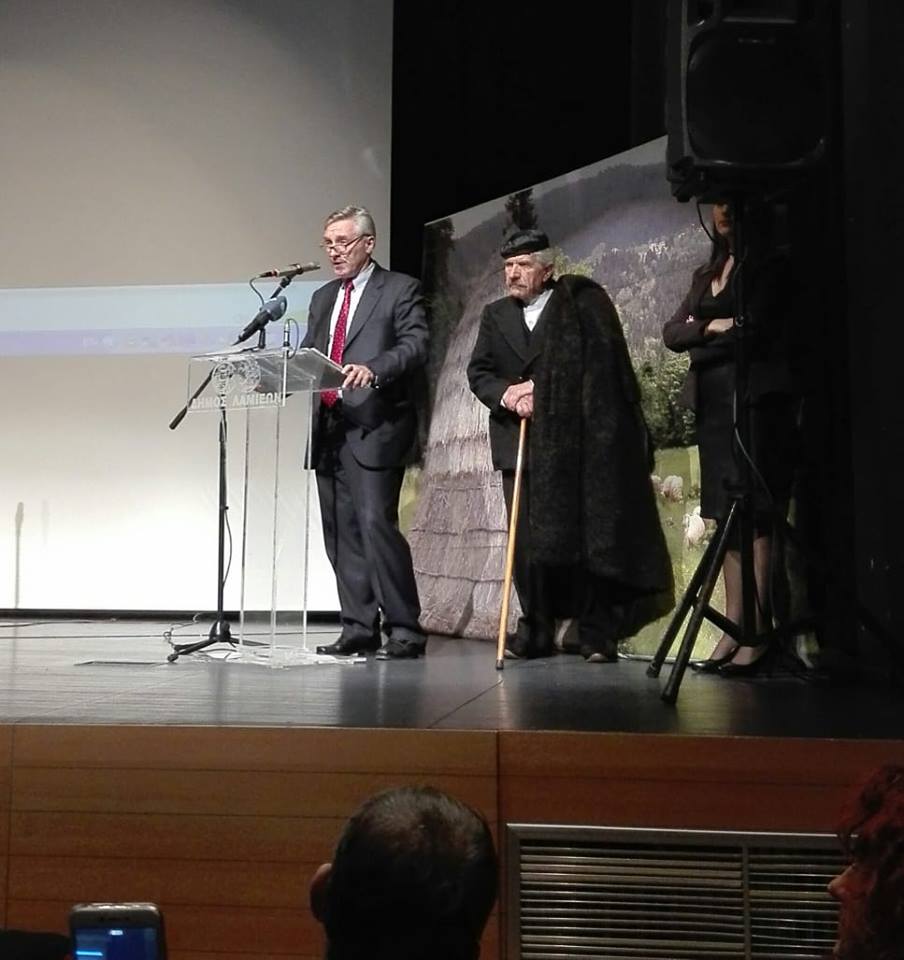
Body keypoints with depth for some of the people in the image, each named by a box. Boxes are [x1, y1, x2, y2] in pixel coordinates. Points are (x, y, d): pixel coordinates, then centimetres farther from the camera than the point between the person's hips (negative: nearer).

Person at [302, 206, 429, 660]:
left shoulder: (400, 290, 2)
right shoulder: (322, 298, 22)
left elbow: (415, 345, -11)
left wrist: (374, 369, -27)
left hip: (375, 426, -7)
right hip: (329, 426, 7)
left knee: (376, 523, -14)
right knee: (341, 532, 6)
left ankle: (404, 629, -6)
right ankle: (358, 628, 13)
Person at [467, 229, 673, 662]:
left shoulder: (583, 302, 1)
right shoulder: (495, 315, 16)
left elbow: (607, 362, -7)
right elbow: (478, 372, 9)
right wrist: (506, 394, -12)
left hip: (576, 442, -4)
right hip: (520, 443, 4)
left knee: (587, 534, -1)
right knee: (527, 541, 1)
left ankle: (596, 634, 4)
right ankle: (535, 630, 11)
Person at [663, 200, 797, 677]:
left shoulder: (768, 264, 1)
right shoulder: (706, 273, 21)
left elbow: (755, 329, -13)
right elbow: (671, 332, 10)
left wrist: (698, 337, -1)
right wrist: (713, 327, -8)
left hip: (755, 397, -7)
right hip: (712, 402, 7)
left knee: (754, 515, -10)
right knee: (726, 517, 4)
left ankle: (758, 635, -11)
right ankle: (733, 629, 5)